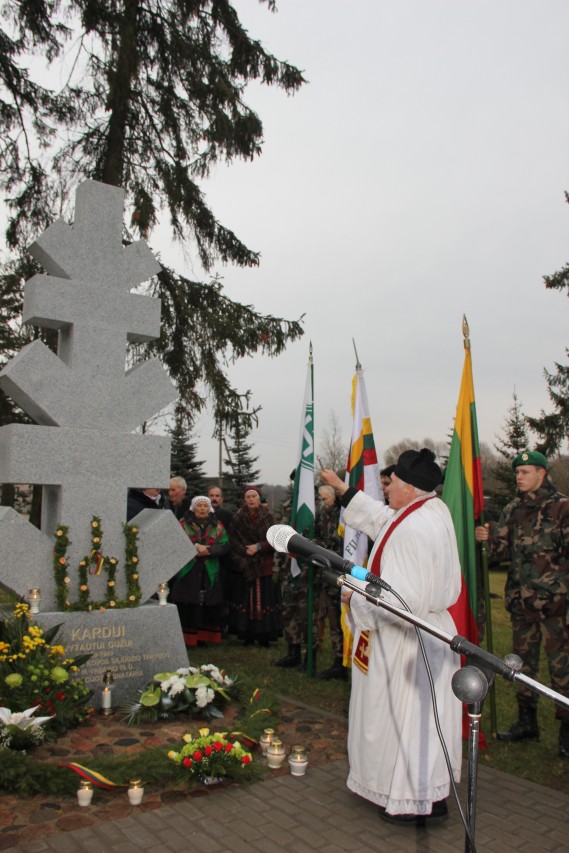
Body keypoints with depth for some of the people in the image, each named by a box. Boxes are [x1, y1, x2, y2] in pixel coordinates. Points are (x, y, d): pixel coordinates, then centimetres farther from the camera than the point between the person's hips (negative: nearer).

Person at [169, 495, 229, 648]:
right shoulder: (183, 524, 5)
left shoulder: (218, 526, 10)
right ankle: (186, 638, 4)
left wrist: (207, 550, -16)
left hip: (210, 574, 2)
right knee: (187, 606, -5)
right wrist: (195, 547, -19)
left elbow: (224, 546, -1)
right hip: (187, 572, -2)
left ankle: (203, 638, 11)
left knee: (207, 606, 0)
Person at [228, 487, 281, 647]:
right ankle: (247, 635, 6)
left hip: (265, 566, 0)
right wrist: (245, 552, -13)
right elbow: (232, 540, 0)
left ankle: (264, 635, 4)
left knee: (264, 597, -2)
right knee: (246, 599, -2)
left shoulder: (267, 517, 5)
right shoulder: (237, 518, 5)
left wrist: (258, 546, -11)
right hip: (245, 566, 0)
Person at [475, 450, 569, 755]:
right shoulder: (512, 510, 11)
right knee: (524, 661, 15)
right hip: (520, 600, 6)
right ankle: (526, 721, 28)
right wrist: (489, 539, -7)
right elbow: (504, 551, 12)